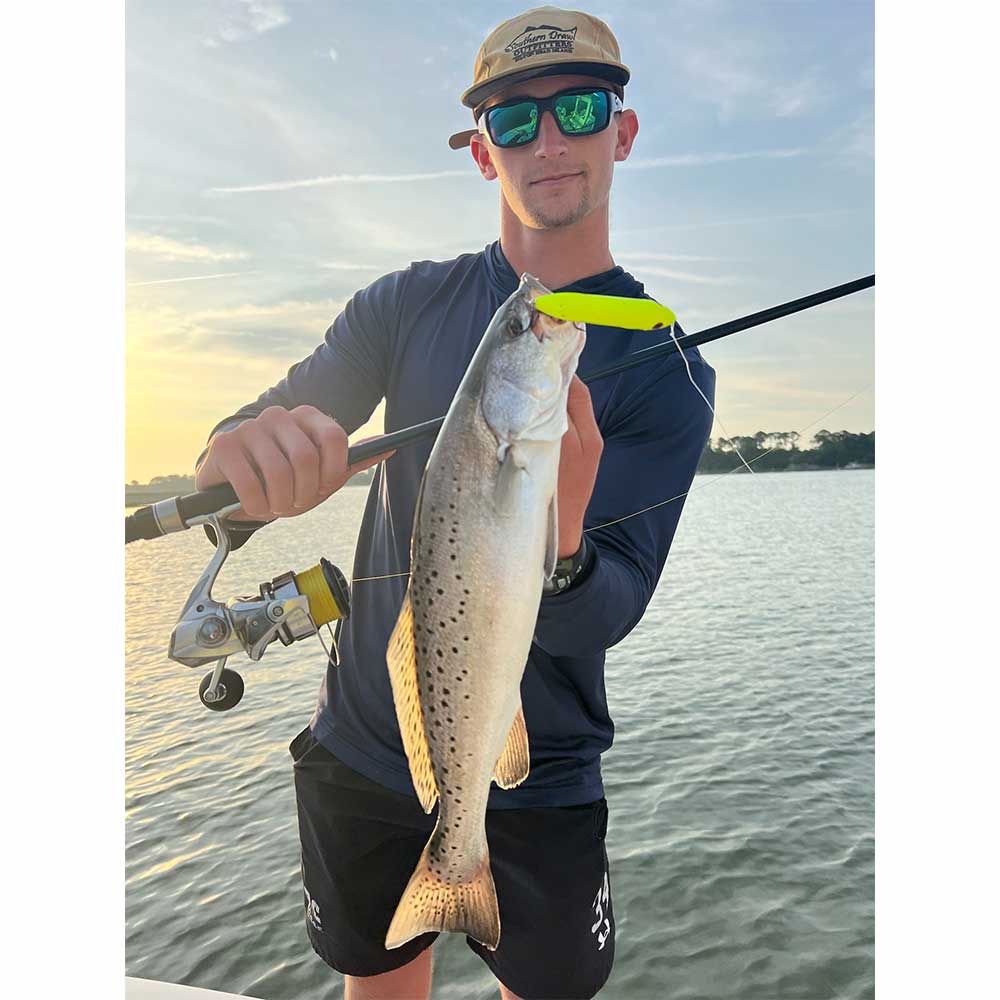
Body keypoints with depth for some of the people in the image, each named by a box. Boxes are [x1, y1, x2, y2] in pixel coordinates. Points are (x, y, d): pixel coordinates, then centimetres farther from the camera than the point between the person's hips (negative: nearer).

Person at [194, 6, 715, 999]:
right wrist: (243, 460, -35)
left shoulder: (666, 373, -11)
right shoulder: (411, 303, -3)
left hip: (534, 793, -1)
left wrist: (559, 547, -41)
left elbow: (606, 615, -18)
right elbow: (256, 431, -10)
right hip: (357, 754, 2)